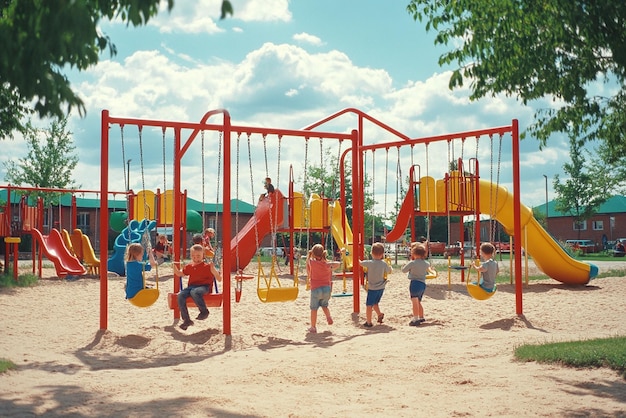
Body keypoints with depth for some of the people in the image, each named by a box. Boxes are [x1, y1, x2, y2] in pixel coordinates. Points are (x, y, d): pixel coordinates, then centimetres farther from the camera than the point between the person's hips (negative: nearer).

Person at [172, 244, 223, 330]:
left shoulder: (207, 266, 2)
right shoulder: (189, 267, 18)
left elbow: (219, 279, -1)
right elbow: (179, 274, 32)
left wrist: (213, 269, -18)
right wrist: (174, 267, 11)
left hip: (204, 287, -5)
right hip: (191, 286, 5)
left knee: (194, 292, -40)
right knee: (180, 296, -24)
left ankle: (204, 311, -19)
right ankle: (186, 320, -17)